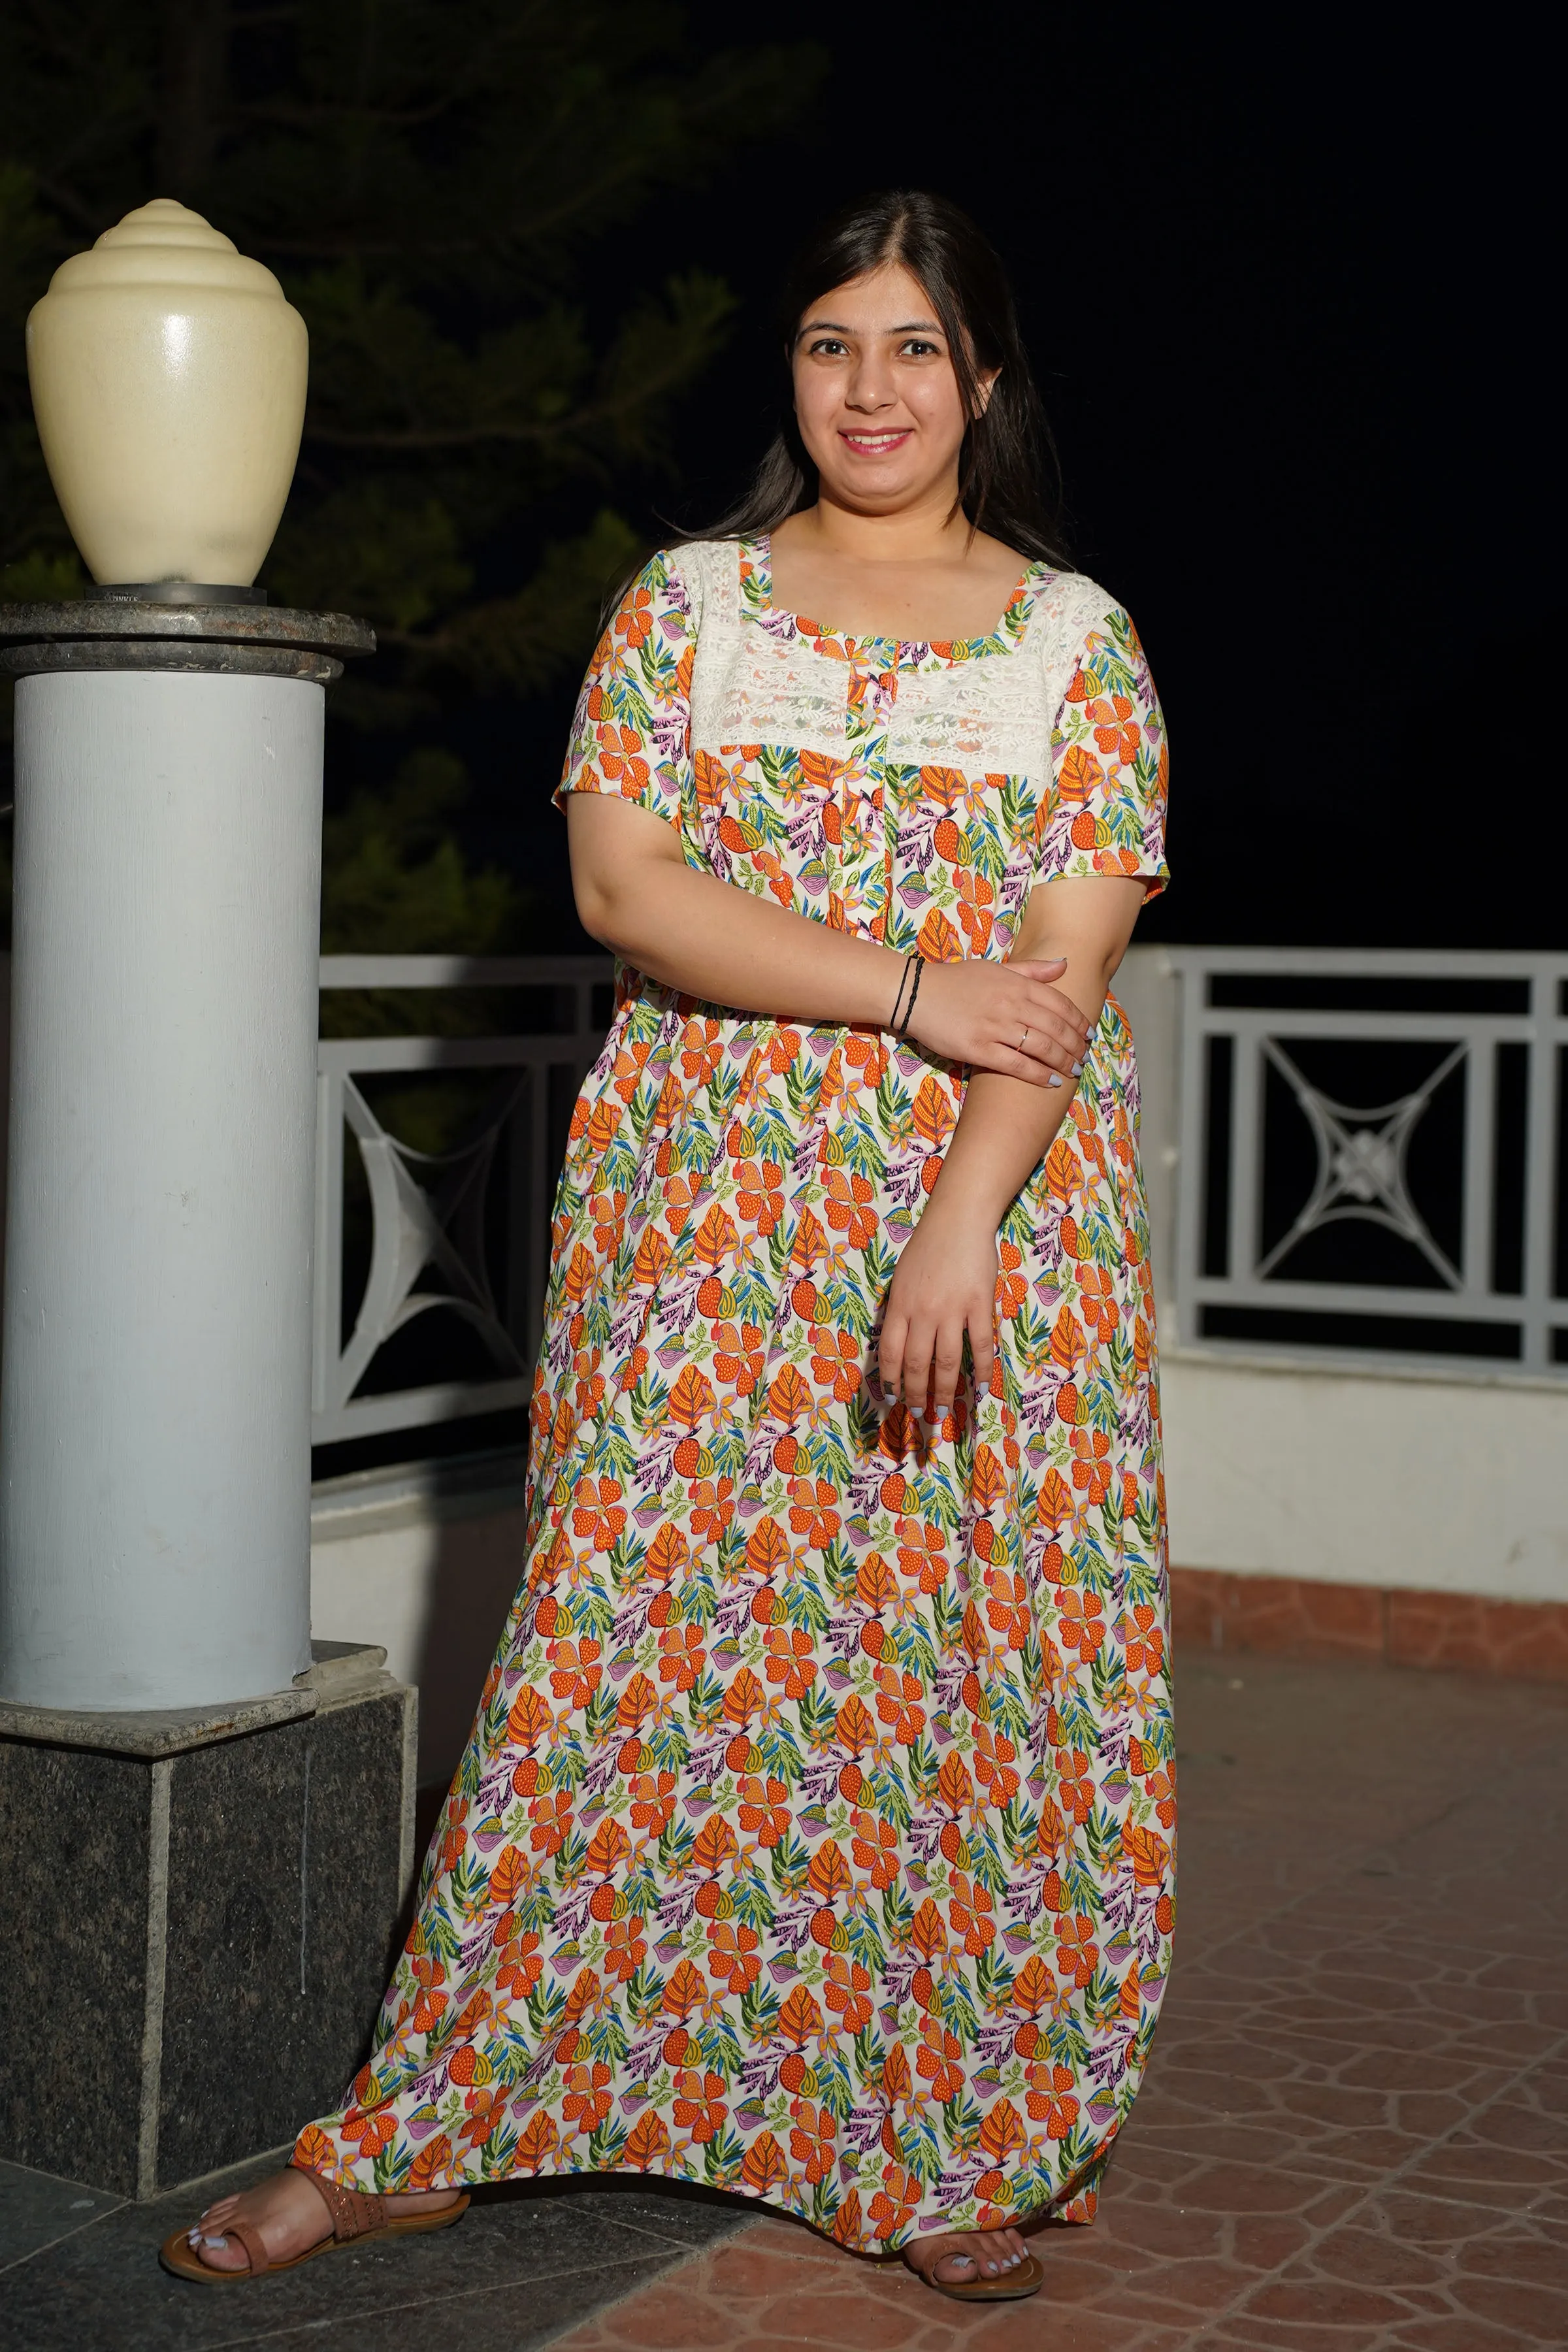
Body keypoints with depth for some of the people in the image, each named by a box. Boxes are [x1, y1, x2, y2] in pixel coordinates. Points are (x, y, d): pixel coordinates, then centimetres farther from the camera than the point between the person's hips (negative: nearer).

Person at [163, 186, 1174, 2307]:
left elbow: (1064, 962, -4)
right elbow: (623, 883, -5)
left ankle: (948, 2147, 17)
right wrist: (907, 989, -13)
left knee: (968, 1661, 1)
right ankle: (418, 2133, 8)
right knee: (622, 1640, -1)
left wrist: (963, 1228, -16)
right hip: (706, 1217, 0)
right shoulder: (689, 602, 8)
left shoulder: (1076, 638, 6)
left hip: (996, 1216, 0)